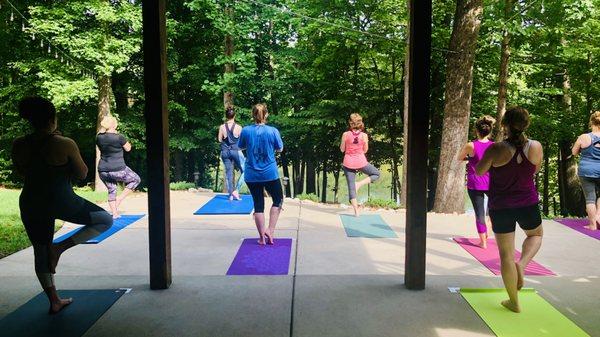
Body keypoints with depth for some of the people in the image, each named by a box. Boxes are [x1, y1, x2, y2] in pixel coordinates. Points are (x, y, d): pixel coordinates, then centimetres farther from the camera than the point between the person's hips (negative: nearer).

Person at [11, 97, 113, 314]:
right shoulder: (65, 144, -15)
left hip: (31, 204, 6)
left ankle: (54, 301, 24)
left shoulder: (19, 145, -1)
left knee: (41, 252, 19)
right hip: (61, 202, -5)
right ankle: (60, 247, 1)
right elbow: (82, 174, -3)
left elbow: (22, 173, 15)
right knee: (105, 220, 13)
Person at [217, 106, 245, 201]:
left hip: (225, 152, 3)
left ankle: (231, 194, 14)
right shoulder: (238, 127, -10)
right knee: (244, 171, 9)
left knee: (228, 172, 11)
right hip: (236, 151, -3)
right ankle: (236, 190, -2)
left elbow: (219, 140, 1)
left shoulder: (222, 127, -4)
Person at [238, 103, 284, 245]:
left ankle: (262, 237, 15)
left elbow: (241, 147, 10)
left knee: (258, 204, 11)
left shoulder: (246, 131, -6)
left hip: (252, 175, 2)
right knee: (278, 200, 18)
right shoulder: (273, 131, -11)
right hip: (270, 174, -2)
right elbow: (279, 149, 3)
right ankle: (270, 231, 9)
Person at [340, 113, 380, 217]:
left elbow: (342, 149, 1)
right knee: (377, 174, 23)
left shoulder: (346, 134, -8)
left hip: (348, 163, 1)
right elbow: (365, 150, 2)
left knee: (351, 186, 8)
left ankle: (356, 211, 5)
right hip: (361, 162, -1)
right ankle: (359, 184, 1)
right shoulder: (364, 135, -8)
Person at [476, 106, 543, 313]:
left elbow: (479, 171, -4)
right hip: (528, 204, 2)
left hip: (500, 207, -2)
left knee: (506, 254, 9)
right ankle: (521, 264, 7)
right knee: (536, 234, 33)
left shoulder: (497, 149, -18)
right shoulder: (536, 147, -9)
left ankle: (514, 302, 19)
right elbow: (535, 170, 9)